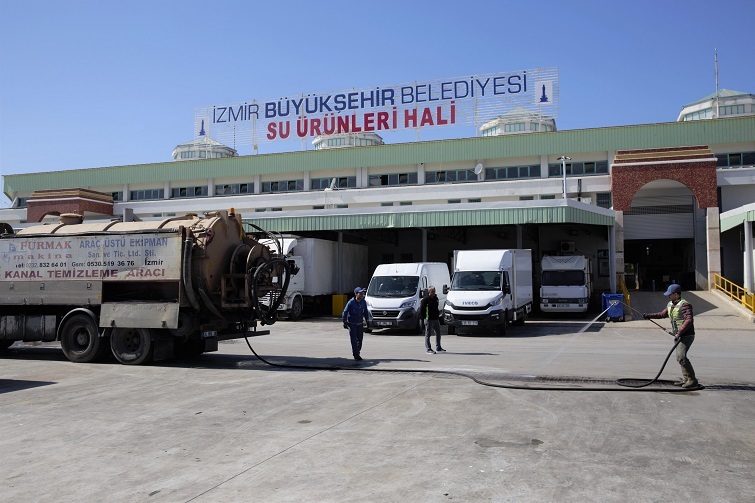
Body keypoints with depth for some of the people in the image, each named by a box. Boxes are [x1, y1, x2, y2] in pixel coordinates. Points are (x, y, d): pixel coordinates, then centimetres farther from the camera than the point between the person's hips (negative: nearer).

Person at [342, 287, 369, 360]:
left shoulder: (363, 302, -1)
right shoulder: (351, 302, -16)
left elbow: (365, 312, 11)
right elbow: (345, 312, -12)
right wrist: (345, 322, -13)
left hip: (360, 324, 5)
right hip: (352, 324, -5)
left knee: (360, 339, 8)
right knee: (354, 340, -8)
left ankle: (357, 353, 22)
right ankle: (356, 355, -4)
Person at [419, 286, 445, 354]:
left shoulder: (436, 298, 13)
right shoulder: (425, 300, -11)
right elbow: (421, 310, -10)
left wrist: (438, 312, 11)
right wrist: (424, 317, -11)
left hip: (436, 319, 8)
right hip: (429, 320, -8)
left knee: (438, 333, 13)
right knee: (428, 334, -1)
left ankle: (438, 348, 24)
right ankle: (428, 349, 3)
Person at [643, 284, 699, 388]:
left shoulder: (685, 305, -18)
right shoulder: (670, 305, 11)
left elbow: (689, 320, -27)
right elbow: (663, 314, 26)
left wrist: (679, 333, -31)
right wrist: (649, 315, 18)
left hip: (686, 335, -10)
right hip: (678, 335, 10)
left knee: (681, 356, -18)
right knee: (679, 357, 12)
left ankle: (692, 380, -11)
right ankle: (685, 379, 22)